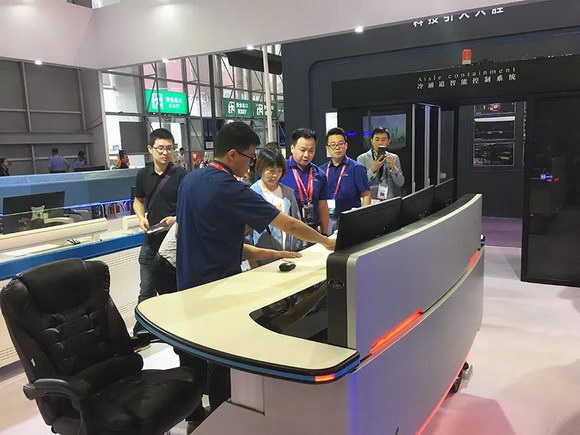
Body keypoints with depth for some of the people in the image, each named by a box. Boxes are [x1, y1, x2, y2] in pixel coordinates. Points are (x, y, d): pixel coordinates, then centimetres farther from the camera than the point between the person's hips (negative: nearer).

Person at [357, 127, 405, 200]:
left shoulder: (394, 158, 10)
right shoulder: (362, 158, 1)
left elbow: (400, 183, 4)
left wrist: (393, 168, -11)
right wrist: (373, 169, -17)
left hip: (390, 200, 2)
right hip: (370, 201, -2)